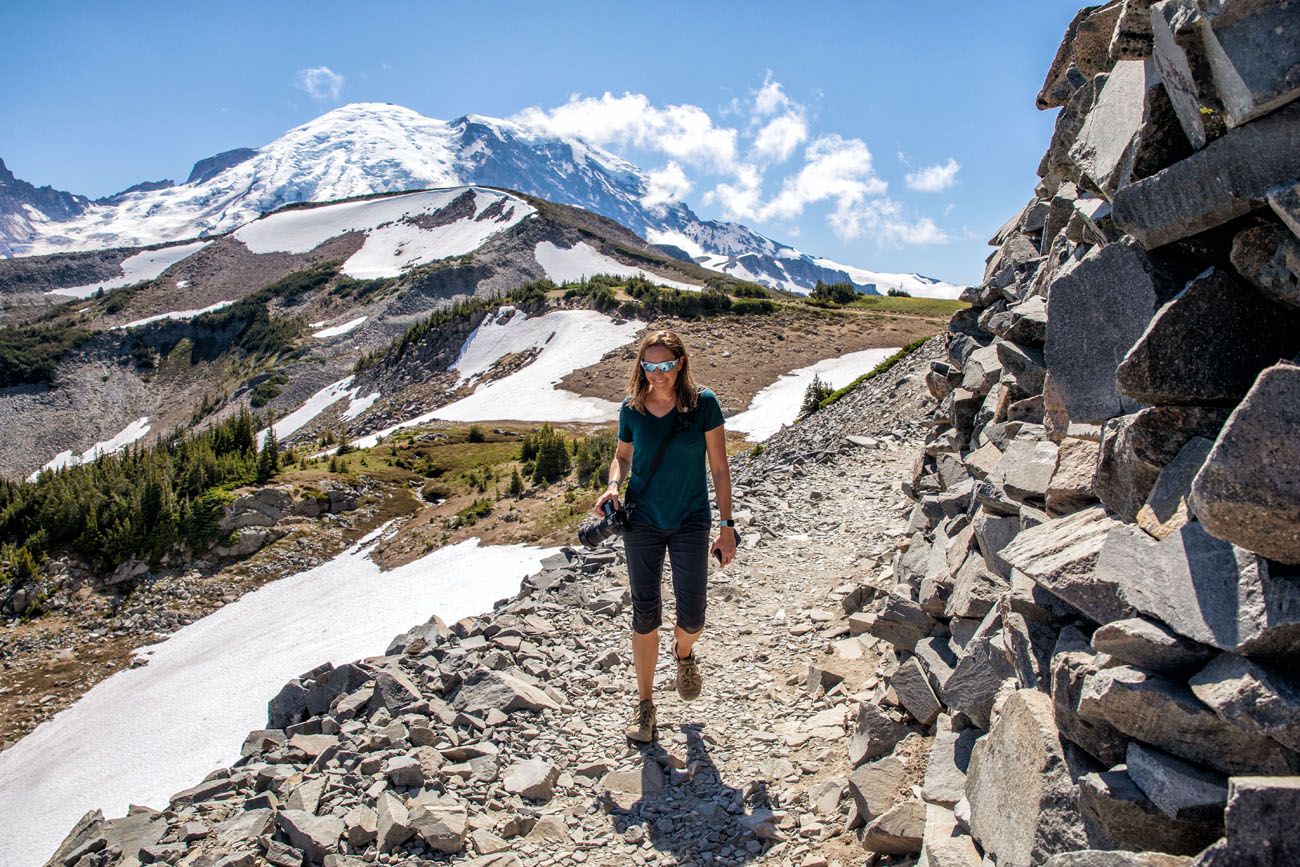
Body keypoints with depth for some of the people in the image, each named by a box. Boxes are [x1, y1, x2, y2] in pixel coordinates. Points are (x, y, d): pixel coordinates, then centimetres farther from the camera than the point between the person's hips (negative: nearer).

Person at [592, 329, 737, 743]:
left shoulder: (703, 404, -10)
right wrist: (613, 485, -10)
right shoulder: (632, 408, -4)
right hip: (642, 522, 1)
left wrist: (726, 526, -6)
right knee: (645, 617, 6)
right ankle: (645, 702, 25)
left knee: (692, 619, -3)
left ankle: (684, 653, 35)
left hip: (690, 522, -1)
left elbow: (719, 468, -5)